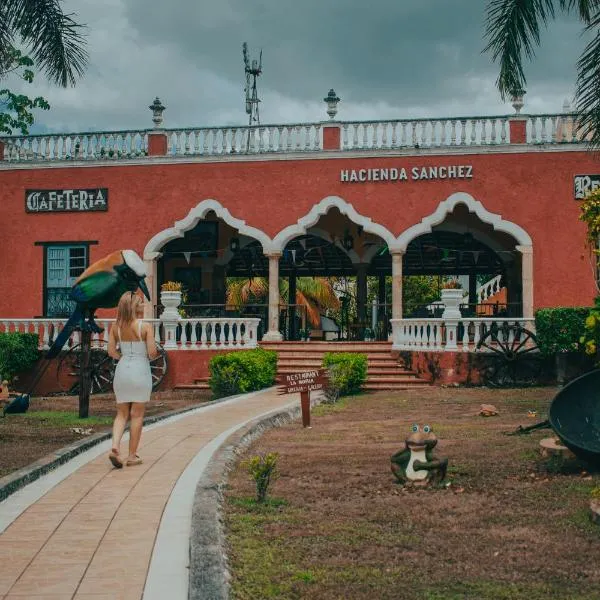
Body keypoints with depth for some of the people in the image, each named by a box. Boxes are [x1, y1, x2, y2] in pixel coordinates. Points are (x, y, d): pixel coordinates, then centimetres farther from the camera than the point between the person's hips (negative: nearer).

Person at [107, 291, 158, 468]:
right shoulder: (145, 326, -10)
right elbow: (152, 352, -12)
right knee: (137, 414, 6)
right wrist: (156, 354, 10)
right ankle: (132, 455, 11)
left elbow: (111, 352, 2)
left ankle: (115, 447, -8)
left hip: (122, 369, 4)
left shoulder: (116, 327, 2)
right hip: (140, 370, -4)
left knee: (122, 413, 13)